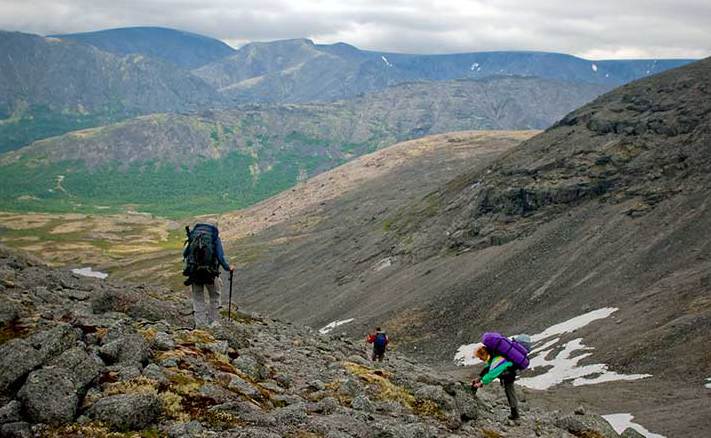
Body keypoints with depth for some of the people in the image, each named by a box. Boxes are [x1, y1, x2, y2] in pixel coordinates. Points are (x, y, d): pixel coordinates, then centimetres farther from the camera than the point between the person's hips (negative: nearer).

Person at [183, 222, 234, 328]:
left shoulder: (193, 235, 13)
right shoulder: (215, 238, 2)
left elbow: (184, 254, 12)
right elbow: (221, 257, -5)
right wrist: (228, 267, 11)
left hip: (193, 272, 3)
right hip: (209, 272, -3)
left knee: (198, 299, 13)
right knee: (214, 296, 17)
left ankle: (200, 325, 10)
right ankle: (212, 322, 13)